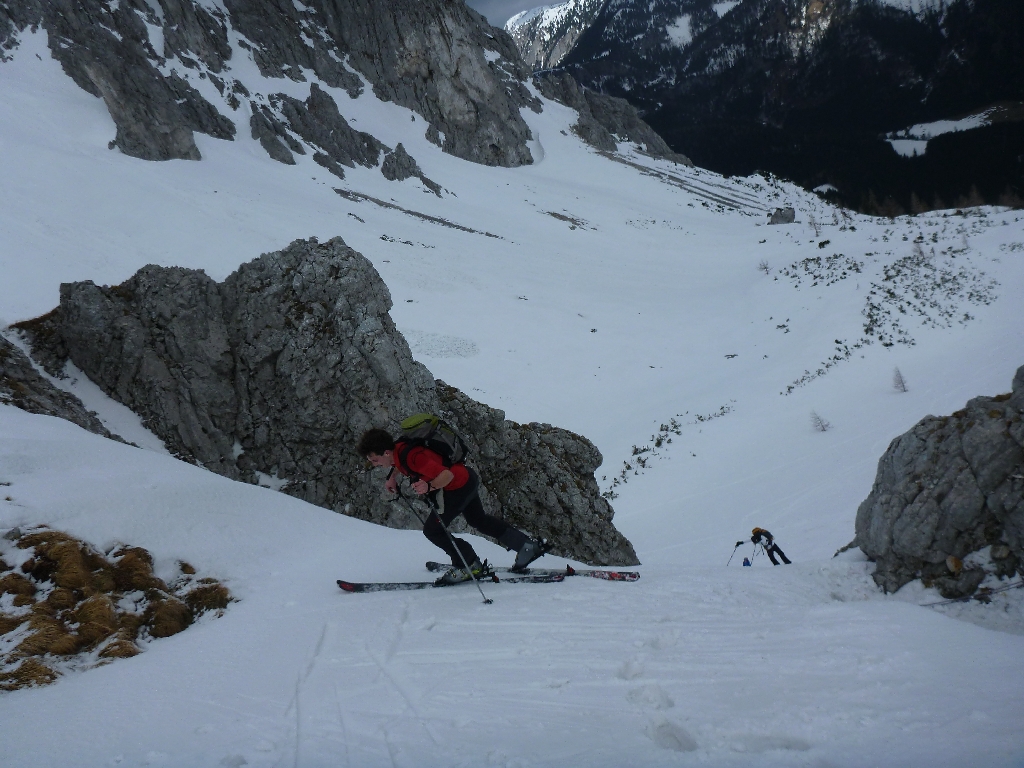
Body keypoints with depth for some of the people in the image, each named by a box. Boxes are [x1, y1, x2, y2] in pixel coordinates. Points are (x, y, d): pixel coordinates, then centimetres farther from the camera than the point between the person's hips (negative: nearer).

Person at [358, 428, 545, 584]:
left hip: (459, 486, -10)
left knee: (433, 530, -5)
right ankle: (529, 546, 35)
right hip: (467, 479, 10)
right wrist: (391, 477, 12)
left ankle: (469, 565, 9)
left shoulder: (412, 456, -32)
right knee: (478, 520, 26)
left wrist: (429, 487, -48)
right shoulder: (397, 448, -4)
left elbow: (447, 475, -34)